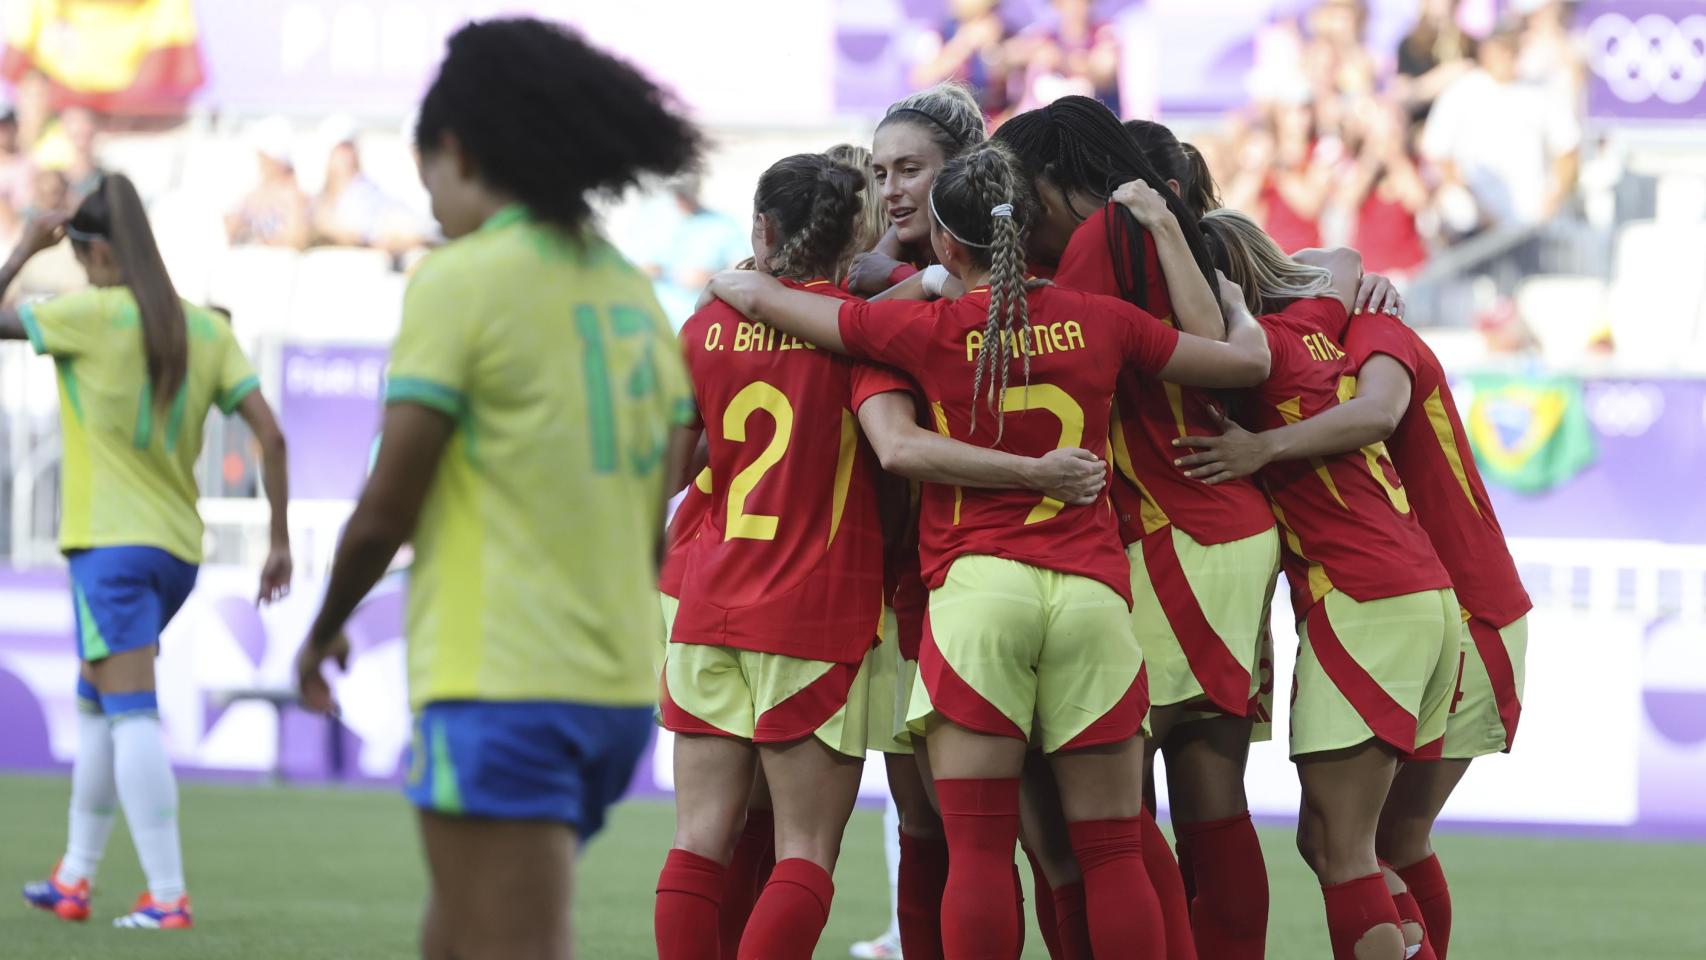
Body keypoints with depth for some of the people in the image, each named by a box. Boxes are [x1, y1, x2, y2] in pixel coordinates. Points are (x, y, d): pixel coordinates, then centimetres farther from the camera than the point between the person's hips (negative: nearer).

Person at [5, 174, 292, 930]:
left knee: (131, 715, -10)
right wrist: (280, 541, 6)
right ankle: (75, 879, 25)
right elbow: (270, 434, 2)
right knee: (94, 705, 21)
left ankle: (167, 896, -18)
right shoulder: (204, 330, 7)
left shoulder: (92, 315, -9)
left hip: (111, 544, -7)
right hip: (179, 548, 7)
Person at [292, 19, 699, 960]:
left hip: (500, 685, -8)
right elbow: (656, 523, 14)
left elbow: (385, 514, -9)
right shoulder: (631, 293, 13)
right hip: (617, 686, 8)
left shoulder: (460, 281, -9)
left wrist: (323, 631, 8)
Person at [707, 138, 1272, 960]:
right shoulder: (1100, 322, 6)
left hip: (976, 585, -2)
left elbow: (758, 297, 9)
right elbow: (1247, 360, 17)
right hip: (1091, 585, 2)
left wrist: (730, 280, 32)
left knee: (978, 849, -3)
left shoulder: (930, 330, 0)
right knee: (1110, 850, 4)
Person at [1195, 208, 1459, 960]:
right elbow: (1344, 264, 35)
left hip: (1363, 606, -9)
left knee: (1339, 852, -9)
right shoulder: (1312, 324, 16)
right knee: (1326, 840, 12)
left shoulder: (1271, 341, -6)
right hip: (1427, 595, 9)